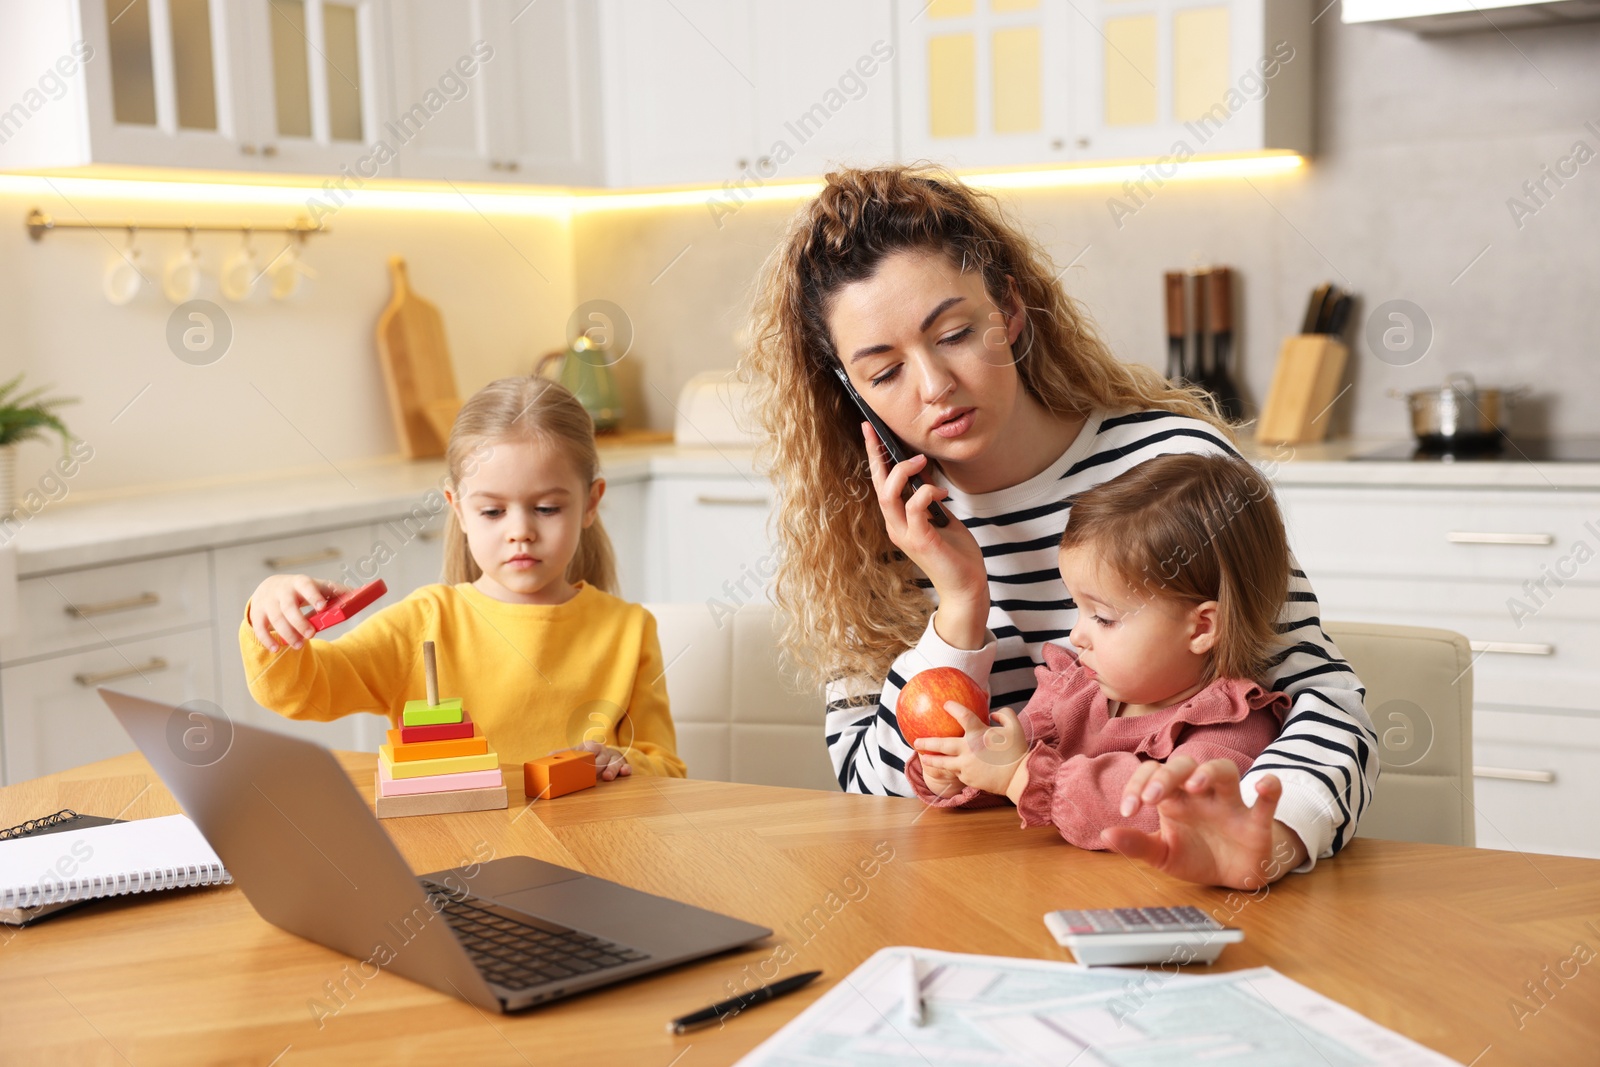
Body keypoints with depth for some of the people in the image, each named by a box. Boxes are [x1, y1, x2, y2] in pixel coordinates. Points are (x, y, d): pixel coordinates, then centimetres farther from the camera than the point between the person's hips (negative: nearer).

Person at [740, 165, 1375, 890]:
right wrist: (962, 608, -14)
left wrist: (1266, 838, -32)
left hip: (1171, 894, -1)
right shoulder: (862, 523, 1)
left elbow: (1320, 693, -12)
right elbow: (871, 792, -1)